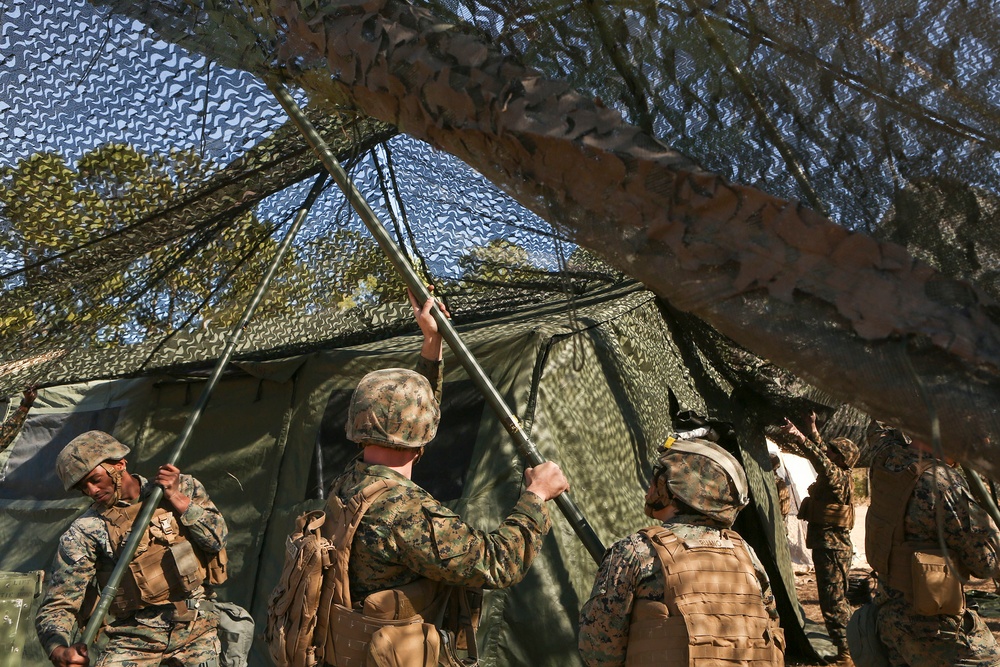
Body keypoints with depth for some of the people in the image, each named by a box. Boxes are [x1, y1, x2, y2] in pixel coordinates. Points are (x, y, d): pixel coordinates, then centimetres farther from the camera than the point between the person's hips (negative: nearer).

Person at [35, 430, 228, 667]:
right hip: (135, 637, -1)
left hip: (195, 627, 1)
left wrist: (177, 499, -12)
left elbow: (217, 539, -5)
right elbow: (58, 604, -8)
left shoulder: (183, 487, 3)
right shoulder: (85, 531, -4)